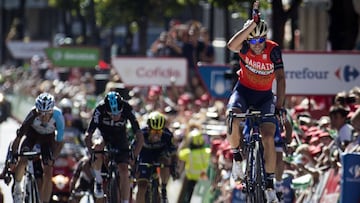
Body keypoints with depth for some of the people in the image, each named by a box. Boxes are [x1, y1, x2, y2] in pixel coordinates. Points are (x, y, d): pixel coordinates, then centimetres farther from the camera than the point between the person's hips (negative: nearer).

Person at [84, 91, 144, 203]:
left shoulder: (127, 109, -30)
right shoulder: (100, 110, -33)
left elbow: (139, 137, -28)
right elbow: (88, 135, -34)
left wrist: (134, 157, -35)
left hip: (120, 140, 1)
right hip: (103, 137, -1)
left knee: (124, 171, -13)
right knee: (97, 149, -34)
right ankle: (98, 180, -9)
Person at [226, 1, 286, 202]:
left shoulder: (273, 49, -19)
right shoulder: (245, 47, -18)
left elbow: (280, 77, -20)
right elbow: (231, 45, -42)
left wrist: (280, 104, -30)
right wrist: (253, 23, -46)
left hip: (265, 96, 0)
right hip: (243, 91, 0)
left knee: (268, 138, -14)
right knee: (233, 120, -32)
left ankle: (270, 185, -3)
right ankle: (237, 158, -5)